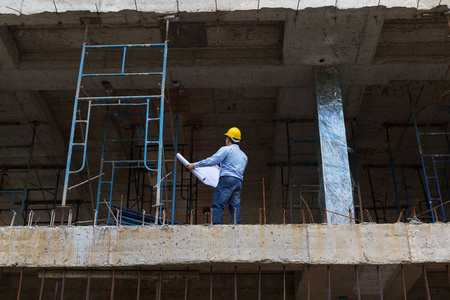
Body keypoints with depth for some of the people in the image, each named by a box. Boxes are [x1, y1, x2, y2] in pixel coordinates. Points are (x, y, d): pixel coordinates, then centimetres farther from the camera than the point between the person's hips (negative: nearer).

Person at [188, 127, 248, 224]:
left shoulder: (226, 149, 4)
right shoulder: (244, 156, 26)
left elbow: (212, 161, -5)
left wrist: (194, 165, 3)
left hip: (226, 180, -7)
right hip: (239, 182, 7)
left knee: (218, 206, -9)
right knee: (235, 208, 1)